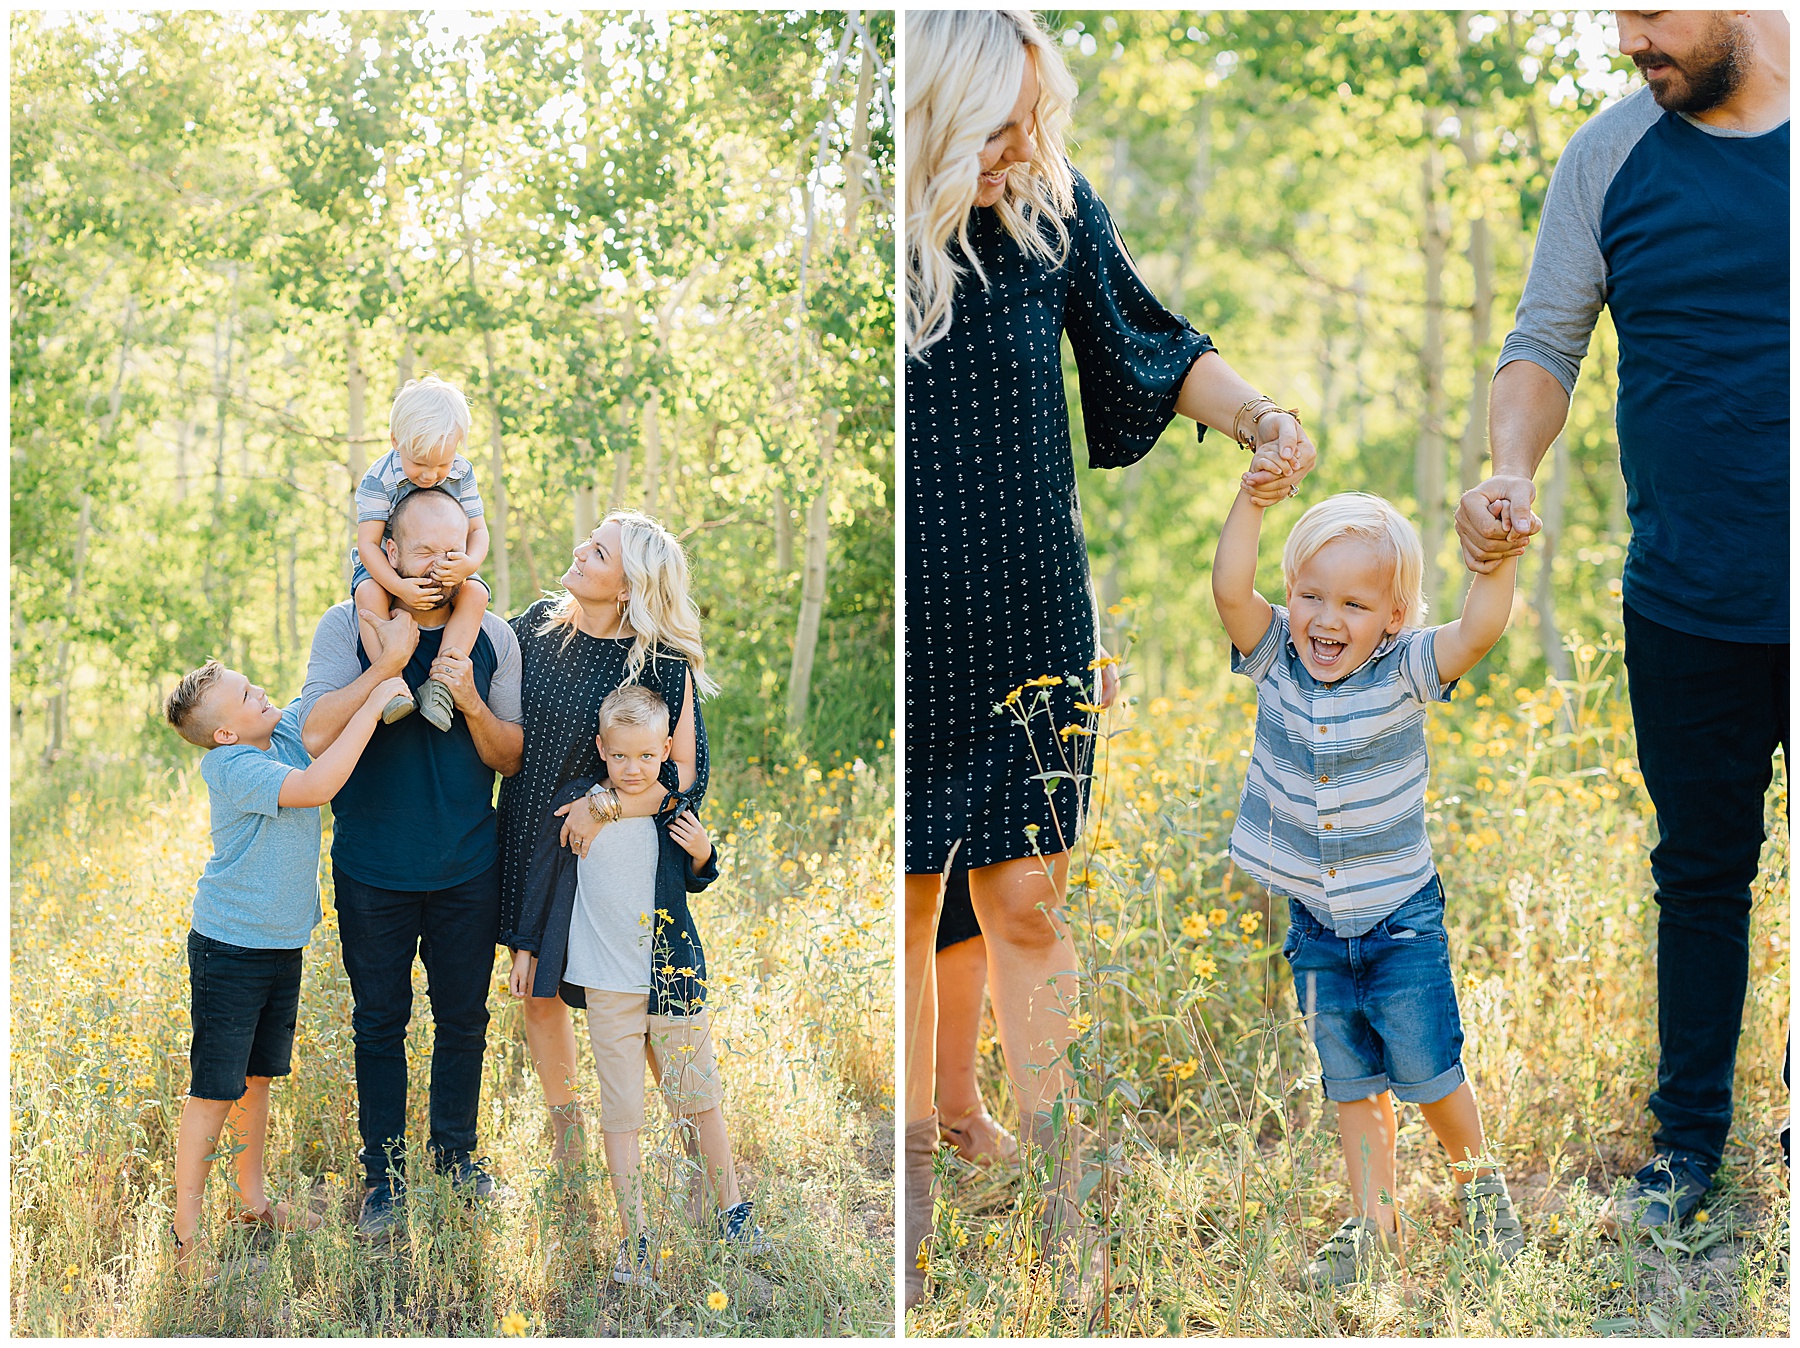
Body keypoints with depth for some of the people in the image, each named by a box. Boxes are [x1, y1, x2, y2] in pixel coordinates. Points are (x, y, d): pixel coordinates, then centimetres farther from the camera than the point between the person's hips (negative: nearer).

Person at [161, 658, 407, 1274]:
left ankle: (253, 1199, 32)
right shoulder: (232, 766, -23)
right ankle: (187, 1231, 6)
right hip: (229, 948, -8)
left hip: (282, 944, 8)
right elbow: (315, 787, -36)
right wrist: (376, 703, -32)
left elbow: (331, 707, 14)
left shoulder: (288, 731, 0)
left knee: (257, 1075, 19)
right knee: (215, 1088, -2)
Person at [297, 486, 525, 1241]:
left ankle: (456, 1153, 32)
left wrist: (471, 703, -19)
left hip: (468, 868, 2)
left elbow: (511, 760, 0)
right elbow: (316, 733, -19)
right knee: (380, 1023, 8)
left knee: (463, 1018, 12)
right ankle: (383, 1177, 20)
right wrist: (388, 664, -26)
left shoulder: (492, 638, -2)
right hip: (372, 870, -1)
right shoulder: (348, 628, -7)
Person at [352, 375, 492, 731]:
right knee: (369, 594, -34)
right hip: (387, 565, -2)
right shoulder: (379, 480, -22)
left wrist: (469, 563, -33)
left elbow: (478, 529, -8)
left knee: (475, 593, -26)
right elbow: (368, 543, -23)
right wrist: (398, 585, -38)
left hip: (447, 568, 2)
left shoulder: (461, 474, -11)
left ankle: (440, 681, -30)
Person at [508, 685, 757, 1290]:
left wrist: (702, 855, -8)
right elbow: (543, 872, 7)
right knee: (621, 1112, 2)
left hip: (675, 978, 1)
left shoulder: (675, 812, -2)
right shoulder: (578, 803, -7)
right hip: (608, 984, -1)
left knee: (701, 1095, 10)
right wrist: (526, 947, 10)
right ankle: (634, 1240, 7)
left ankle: (732, 1212, 24)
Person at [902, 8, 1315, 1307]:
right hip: (898, 635, -1)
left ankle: (1064, 1197, 15)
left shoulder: (1057, 214, -3)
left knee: (1029, 907, 3)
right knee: (903, 909, 10)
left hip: (1030, 628, 1)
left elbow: (1156, 353, 12)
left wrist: (1259, 416, -6)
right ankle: (915, 1189, 27)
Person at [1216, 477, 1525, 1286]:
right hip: (1313, 923, 3)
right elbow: (1230, 590, -23)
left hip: (1400, 917, -3)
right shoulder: (1275, 660, -8)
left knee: (1426, 1072, 5)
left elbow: (1481, 627, -29)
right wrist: (1253, 501, -33)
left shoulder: (1405, 672, -14)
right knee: (1350, 1081, 15)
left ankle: (1478, 1179, 32)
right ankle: (1372, 1217, 29)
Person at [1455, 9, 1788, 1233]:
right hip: (1687, 610, 2)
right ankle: (1688, 1141, 26)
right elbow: (1546, 347, 5)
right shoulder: (1612, 154, 2)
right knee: (1701, 871, 12)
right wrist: (1507, 473, -15)